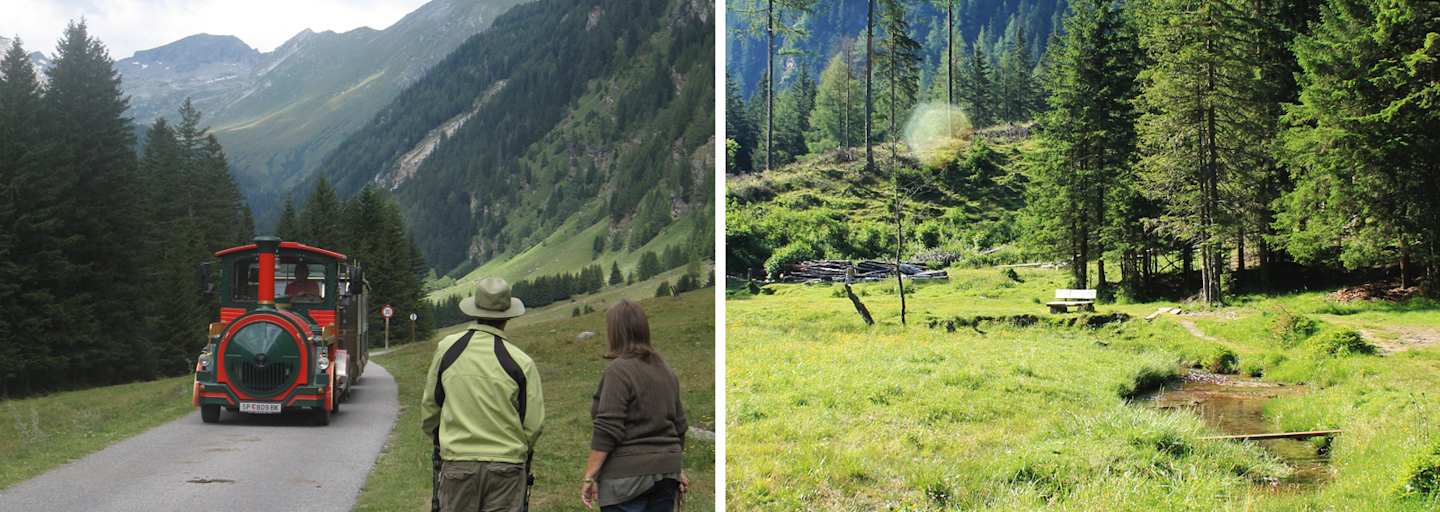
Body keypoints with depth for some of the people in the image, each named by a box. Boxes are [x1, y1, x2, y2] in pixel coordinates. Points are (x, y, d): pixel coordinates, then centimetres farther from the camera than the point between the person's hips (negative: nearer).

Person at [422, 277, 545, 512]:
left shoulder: (447, 349, -1)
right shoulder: (521, 363, -8)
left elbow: (429, 406, 9)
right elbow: (533, 424, -5)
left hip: (456, 460, 2)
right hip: (507, 466, -2)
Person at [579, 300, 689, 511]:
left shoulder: (619, 370, -12)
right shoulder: (667, 372, 12)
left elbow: (607, 431, -17)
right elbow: (679, 426, 17)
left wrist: (589, 476, -14)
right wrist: (677, 469, 25)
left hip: (629, 475, -7)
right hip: (666, 471, 7)